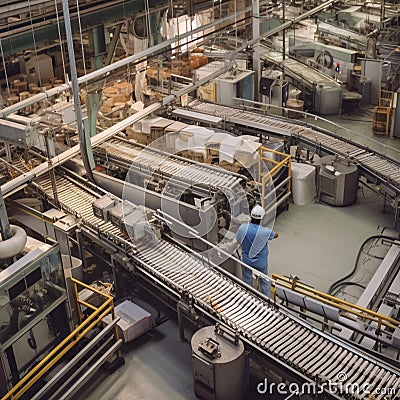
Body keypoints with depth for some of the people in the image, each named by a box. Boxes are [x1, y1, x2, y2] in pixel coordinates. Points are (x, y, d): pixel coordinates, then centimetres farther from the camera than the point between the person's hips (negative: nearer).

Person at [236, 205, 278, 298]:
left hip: (246, 260, 2)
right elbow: (276, 235, -4)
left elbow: (238, 240, -2)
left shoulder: (243, 227, -21)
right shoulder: (265, 232, -26)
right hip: (261, 262, -2)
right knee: (265, 281, 22)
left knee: (246, 281, 21)